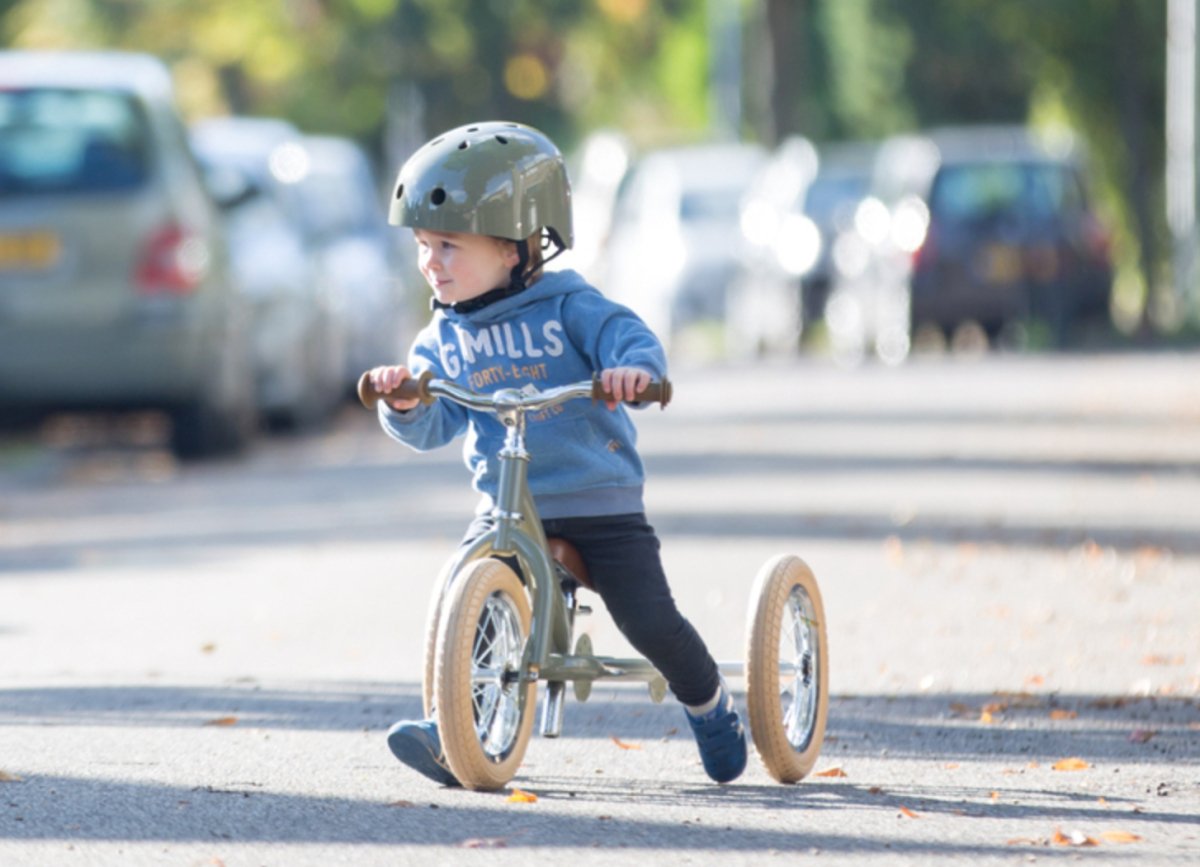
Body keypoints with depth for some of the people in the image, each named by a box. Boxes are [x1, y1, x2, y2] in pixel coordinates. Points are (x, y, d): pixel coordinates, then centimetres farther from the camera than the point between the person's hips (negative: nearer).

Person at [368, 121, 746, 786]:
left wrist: (632, 369, -41)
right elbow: (430, 428, 2)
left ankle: (708, 704, 21)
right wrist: (403, 402, -20)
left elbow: (631, 339, -17)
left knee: (649, 619, -7)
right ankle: (450, 725, -20)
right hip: (504, 505, 3)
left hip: (601, 503, -3)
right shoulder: (442, 340, 9)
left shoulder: (568, 307, -4)